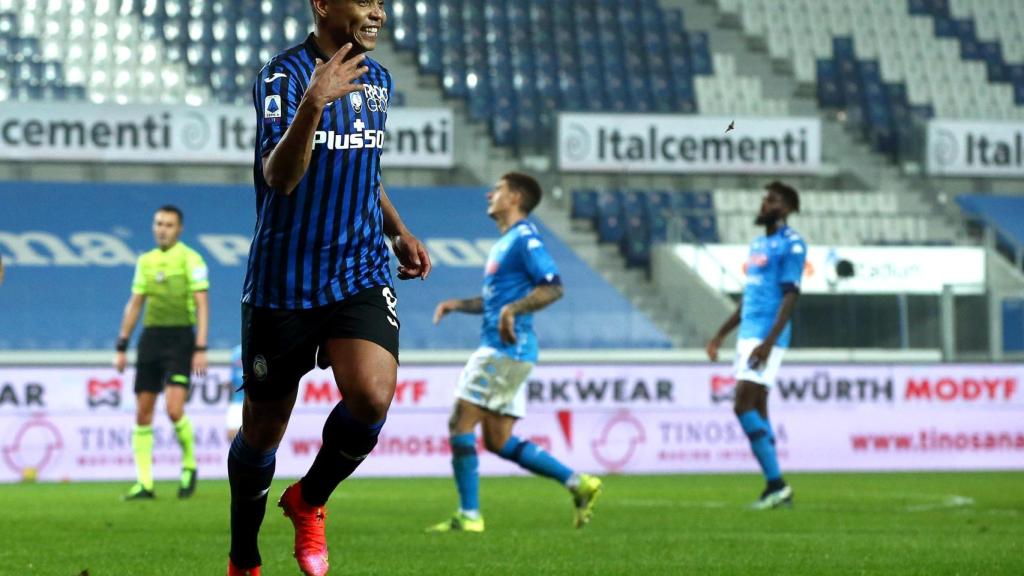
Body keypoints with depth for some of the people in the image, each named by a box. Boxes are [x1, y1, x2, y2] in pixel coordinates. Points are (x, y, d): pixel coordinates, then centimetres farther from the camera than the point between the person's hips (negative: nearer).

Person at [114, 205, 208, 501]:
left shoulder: (190, 259, -4)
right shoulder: (146, 261, 12)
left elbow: (202, 305, -7)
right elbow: (134, 304, 17)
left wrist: (201, 349, -14)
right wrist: (121, 347, 14)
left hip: (180, 337, -5)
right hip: (150, 337, 5)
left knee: (174, 409, -16)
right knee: (143, 412, 1)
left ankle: (189, 466, 8)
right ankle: (144, 483, 5)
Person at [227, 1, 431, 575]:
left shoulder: (378, 79, 10)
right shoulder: (284, 75, -12)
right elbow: (279, 177, -26)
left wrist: (399, 232, 14)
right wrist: (313, 104, -40)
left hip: (362, 275, 4)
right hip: (283, 283, -4)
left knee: (372, 395, -22)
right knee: (263, 428, 7)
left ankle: (310, 501, 7)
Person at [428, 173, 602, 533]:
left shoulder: (524, 239, -9)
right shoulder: (505, 243, 22)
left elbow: (553, 288, -20)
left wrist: (513, 309, -30)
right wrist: (458, 304, 18)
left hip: (506, 349, -10)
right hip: (499, 351, 10)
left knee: (461, 424, -9)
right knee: (499, 441, 8)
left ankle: (469, 516, -7)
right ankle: (578, 483, 7)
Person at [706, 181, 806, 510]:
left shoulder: (791, 245, -9)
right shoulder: (759, 244, 19)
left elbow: (790, 296, -16)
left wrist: (768, 342, -24)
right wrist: (721, 334, 26)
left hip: (767, 337, -9)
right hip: (749, 335, 9)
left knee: (743, 405, -15)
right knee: (757, 409, 7)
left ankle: (776, 484, -14)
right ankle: (776, 490, 8)